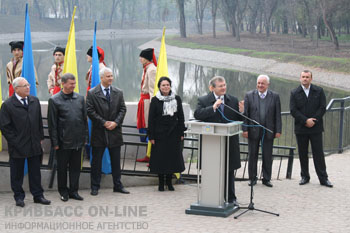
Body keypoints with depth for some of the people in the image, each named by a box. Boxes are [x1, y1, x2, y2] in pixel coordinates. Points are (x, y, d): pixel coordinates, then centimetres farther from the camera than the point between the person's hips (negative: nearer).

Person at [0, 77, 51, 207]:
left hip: (34, 145, 4)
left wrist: (40, 138, 9)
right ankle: (19, 197, 19)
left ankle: (38, 195, 19)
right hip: (17, 146, -4)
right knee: (17, 173, 7)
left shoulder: (35, 101, 7)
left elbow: (39, 121, 13)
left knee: (35, 172, 10)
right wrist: (14, 141, -11)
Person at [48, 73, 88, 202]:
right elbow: (52, 123, -5)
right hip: (63, 141, -3)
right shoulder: (54, 100, -5)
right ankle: (63, 191, 21)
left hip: (78, 141, 3)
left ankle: (73, 191, 20)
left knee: (76, 167, 10)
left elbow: (85, 119, 12)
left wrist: (85, 137, 9)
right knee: (62, 167, 8)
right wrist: (55, 142, -7)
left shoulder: (80, 98, 7)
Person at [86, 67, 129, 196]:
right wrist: (104, 122, -13)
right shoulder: (92, 93, -4)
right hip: (99, 132, -3)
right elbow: (90, 111, -8)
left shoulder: (118, 92, 6)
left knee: (116, 161, 9)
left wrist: (116, 122, -11)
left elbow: (122, 109, 4)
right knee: (96, 161, 5)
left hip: (115, 132, 3)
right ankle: (95, 186, 14)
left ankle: (117, 185, 18)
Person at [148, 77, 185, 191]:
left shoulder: (176, 99, 4)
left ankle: (169, 181, 17)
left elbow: (181, 117, 8)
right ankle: (161, 182, 14)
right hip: (160, 134, -2)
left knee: (173, 157, 4)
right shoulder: (155, 100, -2)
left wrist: (181, 133, 3)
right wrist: (151, 136, -7)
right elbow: (151, 119, -2)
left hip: (173, 134, 2)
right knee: (160, 158, 2)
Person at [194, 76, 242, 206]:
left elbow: (238, 120, 7)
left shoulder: (233, 100, 7)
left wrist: (241, 112, -15)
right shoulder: (203, 101, -2)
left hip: (229, 142, 3)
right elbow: (197, 115, -20)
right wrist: (213, 107, -28)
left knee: (230, 171, 11)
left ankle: (231, 198, 21)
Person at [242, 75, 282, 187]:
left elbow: (277, 115, 2)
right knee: (252, 156, 7)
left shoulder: (275, 96, 2)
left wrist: (278, 130, -3)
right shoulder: (249, 95, 2)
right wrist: (245, 129, -6)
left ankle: (266, 178, 16)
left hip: (268, 131, 0)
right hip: (253, 130, 0)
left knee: (268, 156, 5)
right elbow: (245, 114, 0)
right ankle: (252, 178, 19)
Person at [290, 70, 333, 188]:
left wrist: (313, 121, -12)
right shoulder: (294, 93, 3)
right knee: (302, 154, 7)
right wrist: (306, 121, -14)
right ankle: (305, 177, 17)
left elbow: (322, 108, -1)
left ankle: (323, 178, 5)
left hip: (316, 128, -1)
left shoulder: (319, 91, 4)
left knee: (318, 154, 0)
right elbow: (293, 110, -4)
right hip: (301, 128, 1)